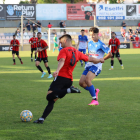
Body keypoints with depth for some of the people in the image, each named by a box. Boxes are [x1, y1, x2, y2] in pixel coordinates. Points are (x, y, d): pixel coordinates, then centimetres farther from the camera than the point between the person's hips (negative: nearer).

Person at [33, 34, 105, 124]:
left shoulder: (64, 51, -1)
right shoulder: (77, 52, 19)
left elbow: (62, 60, -21)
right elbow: (90, 59, 30)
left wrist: (57, 71, -39)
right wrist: (100, 60, 49)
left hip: (61, 77, -7)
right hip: (69, 80, 7)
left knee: (49, 96, -24)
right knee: (52, 100, 6)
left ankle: (69, 90, -36)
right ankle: (42, 119, -3)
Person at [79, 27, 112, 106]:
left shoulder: (100, 44, -8)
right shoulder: (90, 43, 14)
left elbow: (110, 54, -10)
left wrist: (101, 60, -9)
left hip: (96, 66, -8)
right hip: (89, 65, 8)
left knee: (87, 80, -29)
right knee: (81, 83, 0)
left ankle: (95, 100, -22)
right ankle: (95, 91, 26)